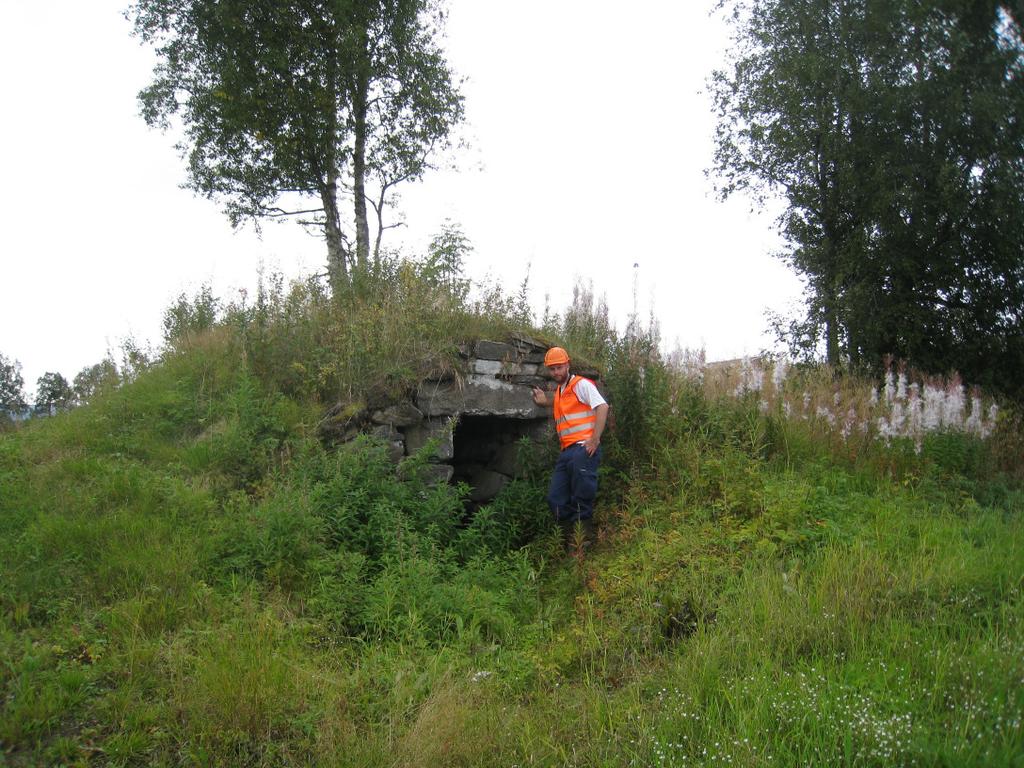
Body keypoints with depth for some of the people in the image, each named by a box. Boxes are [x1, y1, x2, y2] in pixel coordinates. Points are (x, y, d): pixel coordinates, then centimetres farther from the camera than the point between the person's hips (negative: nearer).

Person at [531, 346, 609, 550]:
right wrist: (545, 400, 29)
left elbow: (602, 407, -15)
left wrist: (595, 439, -21)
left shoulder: (581, 384, -3)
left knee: (581, 500, -9)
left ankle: (584, 539, -1)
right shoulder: (558, 392, 22)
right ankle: (571, 540, 13)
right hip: (567, 451, 9)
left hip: (583, 449, -9)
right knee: (556, 499, 6)